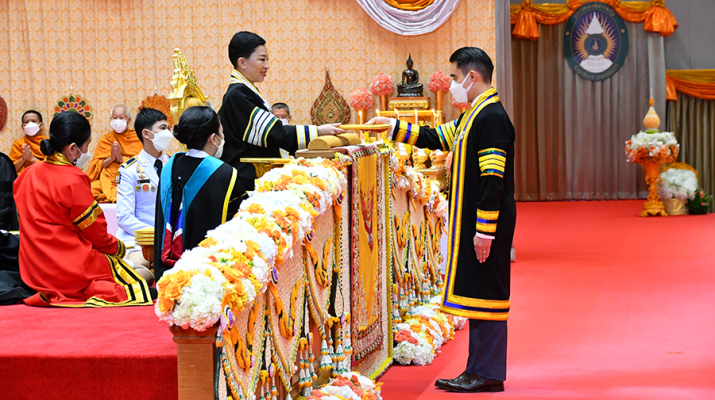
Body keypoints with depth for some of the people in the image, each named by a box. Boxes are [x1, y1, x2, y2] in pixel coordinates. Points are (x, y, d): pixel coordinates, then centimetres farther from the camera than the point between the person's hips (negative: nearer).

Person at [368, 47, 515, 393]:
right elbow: (435, 138, 28)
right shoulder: (474, 116, 16)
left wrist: (485, 229, -23)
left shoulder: (492, 117, -16)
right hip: (472, 221, 10)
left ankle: (488, 374, -1)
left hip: (487, 222, -10)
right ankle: (480, 369, 17)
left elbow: (493, 179, -21)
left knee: (486, 293, -6)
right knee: (477, 291, 12)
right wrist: (395, 128, 23)